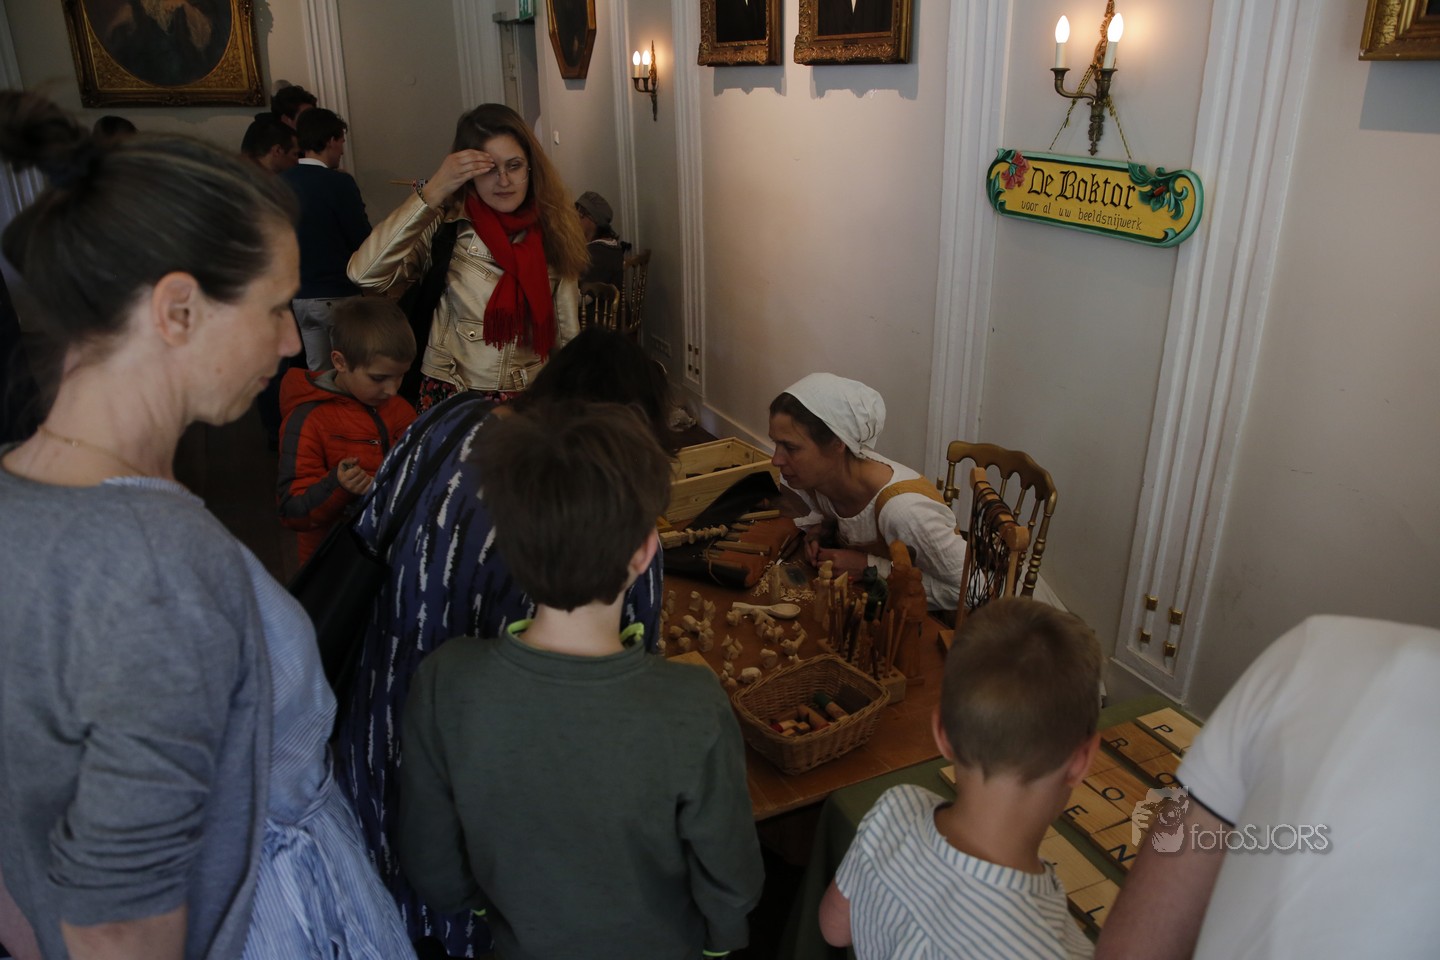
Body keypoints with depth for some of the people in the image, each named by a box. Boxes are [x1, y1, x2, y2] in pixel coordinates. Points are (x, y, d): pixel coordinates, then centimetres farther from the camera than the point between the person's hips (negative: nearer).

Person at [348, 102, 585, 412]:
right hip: (451, 396, -2)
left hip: (530, 399, 2)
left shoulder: (550, 232, 1)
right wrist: (431, 194, -22)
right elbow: (365, 273, -22)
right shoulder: (445, 226, -7)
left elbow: (568, 332, 8)